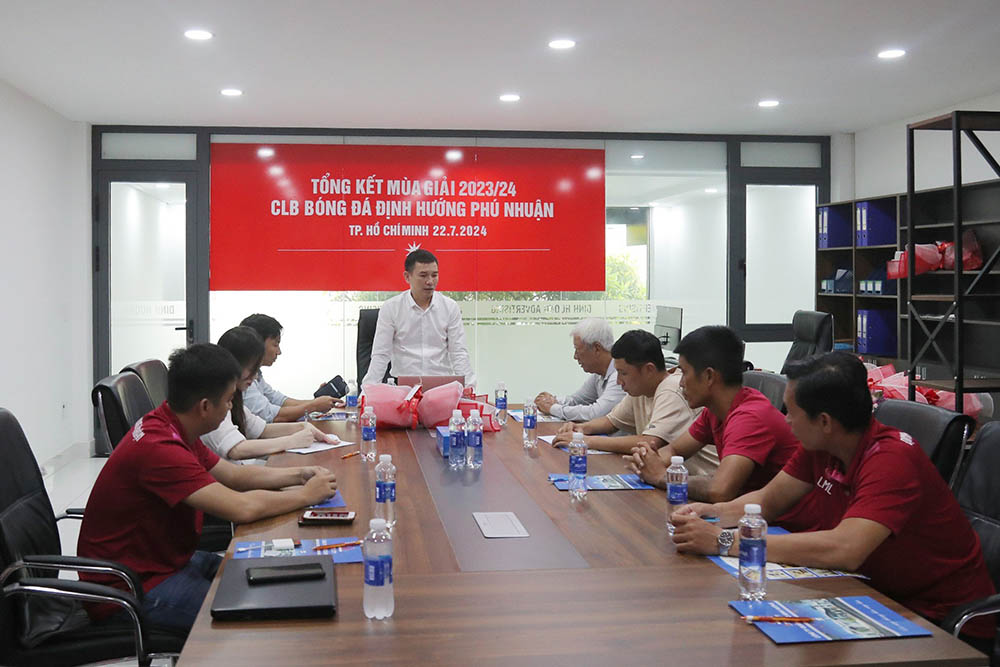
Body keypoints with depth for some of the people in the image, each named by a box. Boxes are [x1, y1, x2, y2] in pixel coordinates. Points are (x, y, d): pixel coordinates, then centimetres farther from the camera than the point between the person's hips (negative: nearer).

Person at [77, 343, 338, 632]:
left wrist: (300, 475, 4)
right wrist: (307, 495, -18)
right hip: (132, 588, -10)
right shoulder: (157, 447, -29)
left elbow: (233, 474, 16)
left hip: (166, 559, 10)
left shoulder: (175, 430, 5)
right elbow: (242, 507, -33)